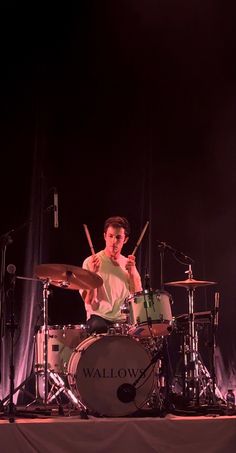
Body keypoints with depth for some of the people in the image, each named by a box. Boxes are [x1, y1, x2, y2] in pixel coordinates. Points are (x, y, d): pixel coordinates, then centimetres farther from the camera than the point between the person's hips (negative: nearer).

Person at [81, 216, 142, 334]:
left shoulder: (128, 264, 13)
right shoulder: (90, 262, 0)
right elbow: (89, 300, -7)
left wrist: (132, 273, -12)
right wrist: (93, 273, -20)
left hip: (124, 320, 4)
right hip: (99, 317, -3)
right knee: (98, 327, -35)